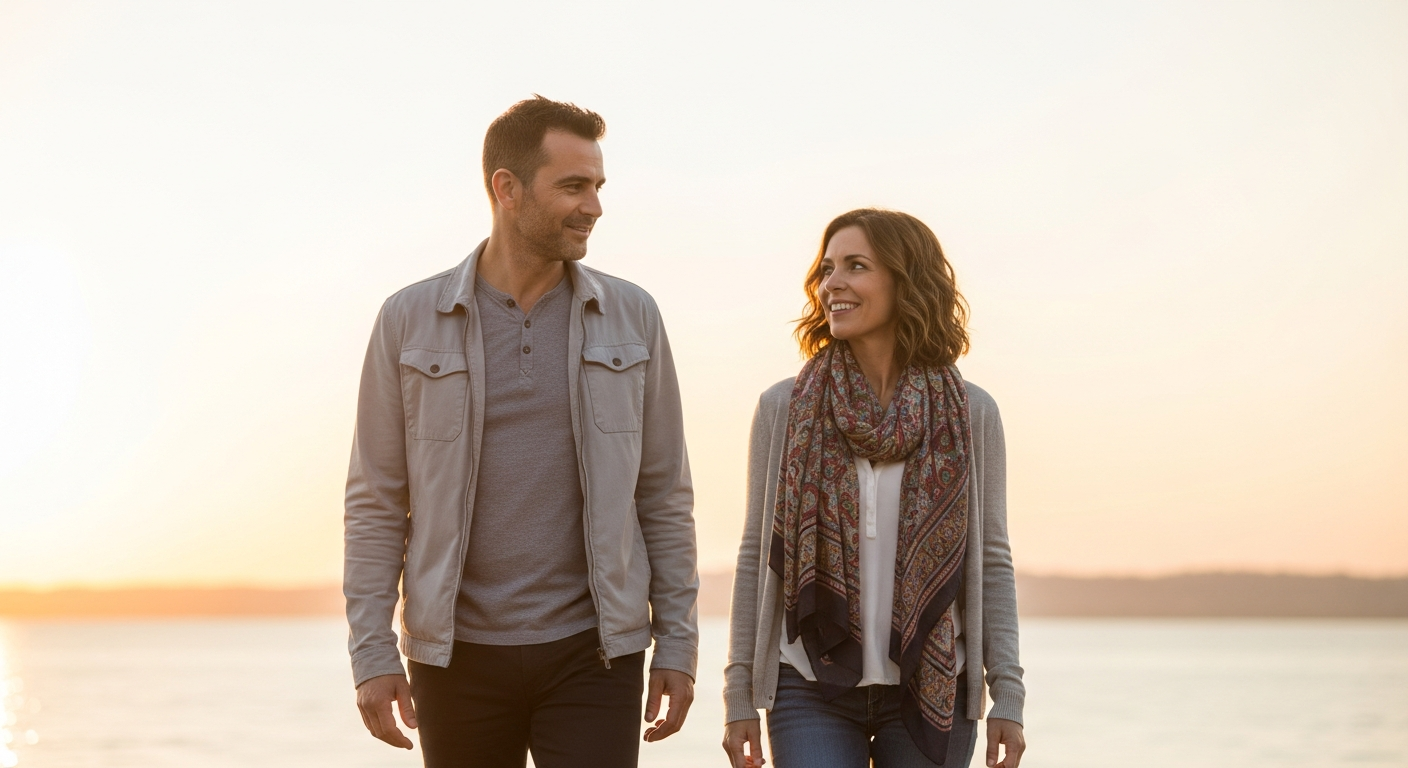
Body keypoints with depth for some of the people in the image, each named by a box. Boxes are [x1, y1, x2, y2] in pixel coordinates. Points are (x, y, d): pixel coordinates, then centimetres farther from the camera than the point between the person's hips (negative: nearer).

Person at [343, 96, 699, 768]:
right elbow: (376, 503, 2)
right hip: (459, 655, 0)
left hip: (592, 653, 0)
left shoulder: (631, 318, 3)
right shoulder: (410, 321, 0)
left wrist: (677, 643, 2)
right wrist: (372, 654, -4)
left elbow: (664, 494, 6)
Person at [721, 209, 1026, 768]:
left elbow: (991, 561, 4)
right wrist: (739, 697, 2)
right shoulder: (783, 408, 1)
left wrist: (1007, 698, -1)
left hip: (929, 693, 0)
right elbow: (756, 555, 4)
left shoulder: (971, 414, 1)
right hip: (812, 690, 0)